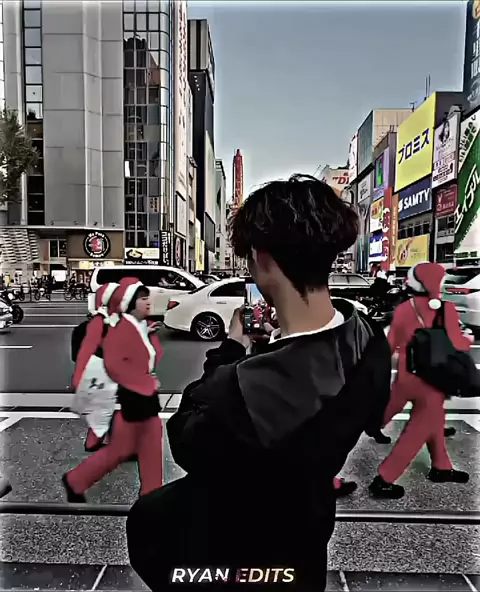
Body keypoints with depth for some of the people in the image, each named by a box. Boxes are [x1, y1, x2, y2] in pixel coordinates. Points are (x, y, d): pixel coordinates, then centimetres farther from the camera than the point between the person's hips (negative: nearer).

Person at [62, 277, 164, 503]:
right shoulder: (121, 328, -19)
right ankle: (75, 481, 28)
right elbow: (113, 364, -27)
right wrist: (144, 382, -23)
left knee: (152, 447, 12)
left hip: (147, 396, 8)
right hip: (129, 397, -8)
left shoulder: (147, 327, 7)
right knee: (120, 449, 6)